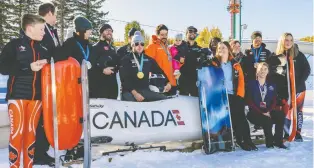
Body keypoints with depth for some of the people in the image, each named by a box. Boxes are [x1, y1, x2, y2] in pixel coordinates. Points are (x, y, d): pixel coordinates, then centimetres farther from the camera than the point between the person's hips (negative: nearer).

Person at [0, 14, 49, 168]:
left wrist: (47, 63, 1)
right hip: (17, 95, -4)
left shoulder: (43, 49, 15)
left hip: (36, 96, 4)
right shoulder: (14, 45, 1)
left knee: (31, 132, 7)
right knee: (17, 132, -5)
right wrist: (29, 67, -15)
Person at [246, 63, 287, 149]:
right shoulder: (251, 84, 4)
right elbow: (250, 102, -4)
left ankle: (278, 141, -17)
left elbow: (274, 101, 9)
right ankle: (269, 142, -11)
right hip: (255, 113, -4)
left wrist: (269, 111, -11)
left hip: (268, 112, 4)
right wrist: (262, 112, -14)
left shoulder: (272, 86, 17)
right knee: (267, 121, -33)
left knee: (281, 115, -27)